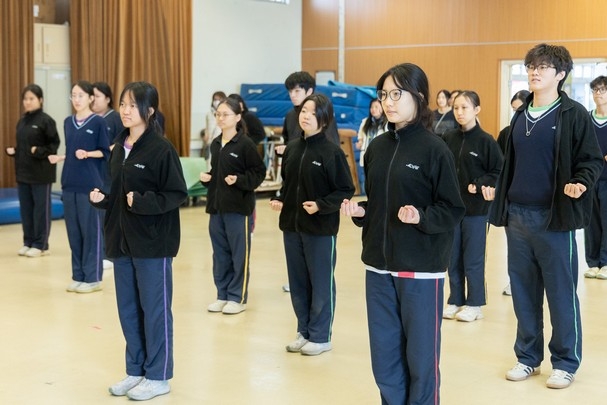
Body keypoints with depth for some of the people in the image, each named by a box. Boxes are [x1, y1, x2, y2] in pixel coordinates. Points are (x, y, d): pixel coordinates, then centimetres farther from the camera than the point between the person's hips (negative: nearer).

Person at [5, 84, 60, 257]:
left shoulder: (46, 120, -9)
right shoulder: (22, 121, 12)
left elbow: (54, 144, -10)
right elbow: (21, 146, 17)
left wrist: (40, 152, -24)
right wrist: (12, 151, -1)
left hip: (41, 173, -7)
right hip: (23, 172, 7)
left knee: (41, 209, 2)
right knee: (25, 209, 11)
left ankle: (40, 244, 9)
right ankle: (28, 242, 21)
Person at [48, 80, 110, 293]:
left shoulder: (98, 122, -5)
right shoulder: (68, 122, 11)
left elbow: (105, 152, -4)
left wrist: (87, 154, -20)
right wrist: (59, 157, 0)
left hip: (90, 184, -6)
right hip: (70, 183, 6)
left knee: (91, 230, -1)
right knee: (73, 231, 8)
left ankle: (93, 278, 7)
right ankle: (78, 276, 17)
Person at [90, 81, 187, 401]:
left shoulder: (161, 148, -13)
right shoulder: (119, 148, 9)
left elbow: (177, 193, -14)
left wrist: (143, 202, -25)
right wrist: (102, 199, -2)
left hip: (153, 242, -7)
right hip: (123, 239, 8)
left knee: (154, 308, 3)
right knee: (127, 308, 14)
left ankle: (158, 376, 15)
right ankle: (136, 371, 27)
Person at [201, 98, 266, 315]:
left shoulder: (245, 144, -10)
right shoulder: (215, 144, 10)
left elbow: (259, 172, -10)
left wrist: (239, 180, -23)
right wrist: (207, 177, 0)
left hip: (239, 207, -7)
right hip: (216, 206, 7)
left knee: (239, 253, 3)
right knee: (220, 253, 12)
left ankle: (238, 297, 12)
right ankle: (223, 295, 22)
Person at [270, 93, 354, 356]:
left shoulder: (332, 152, -11)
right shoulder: (291, 149, 7)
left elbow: (346, 191, -10)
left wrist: (320, 205, -22)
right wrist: (279, 201, -1)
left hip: (321, 229, -6)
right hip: (291, 226, 6)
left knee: (321, 283, 5)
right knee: (298, 283, 13)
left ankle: (320, 336, 17)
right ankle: (304, 332, 27)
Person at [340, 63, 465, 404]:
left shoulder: (434, 149, -10)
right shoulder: (377, 147, 8)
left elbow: (453, 210, -9)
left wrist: (421, 217, -26)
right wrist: (359, 211, -4)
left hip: (421, 269, -6)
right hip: (379, 266, 6)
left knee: (421, 357, 5)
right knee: (384, 358, 12)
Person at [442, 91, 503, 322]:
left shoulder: (486, 141, -8)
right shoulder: (448, 139, 4)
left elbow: (499, 172, -8)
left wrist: (479, 185, -18)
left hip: (475, 209, -4)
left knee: (473, 259, 4)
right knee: (453, 258, 11)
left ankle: (474, 304, 15)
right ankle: (455, 301, 22)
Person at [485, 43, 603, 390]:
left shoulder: (574, 114, -6)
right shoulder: (520, 116, 12)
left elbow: (592, 160, -6)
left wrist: (581, 183, -24)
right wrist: (497, 188, 6)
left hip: (554, 217, -6)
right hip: (517, 216, 6)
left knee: (561, 292, 3)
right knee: (523, 291, 11)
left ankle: (566, 362, 15)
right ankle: (528, 357, 23)